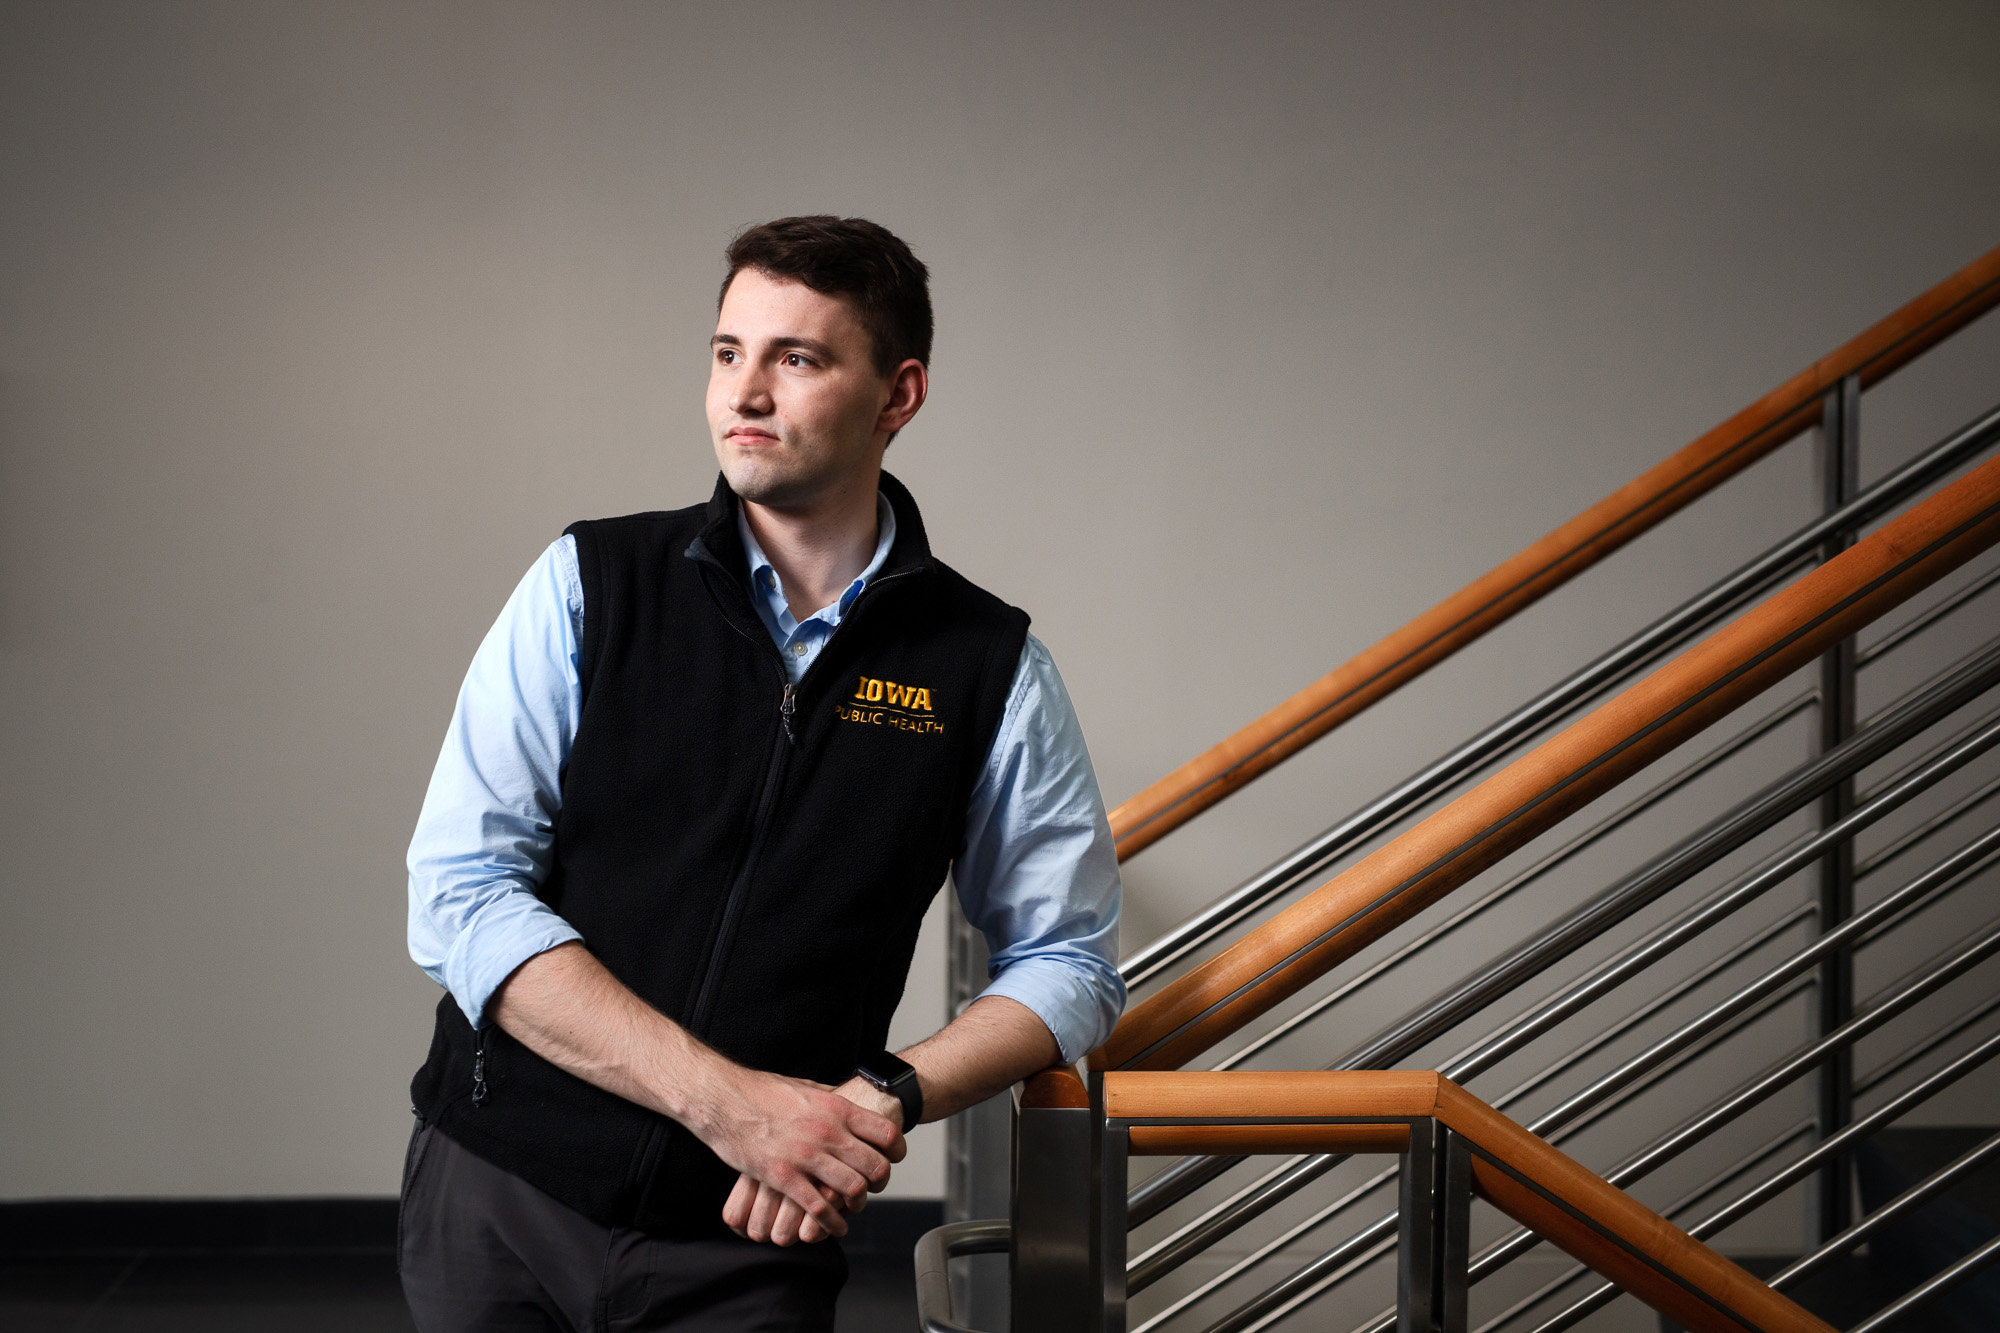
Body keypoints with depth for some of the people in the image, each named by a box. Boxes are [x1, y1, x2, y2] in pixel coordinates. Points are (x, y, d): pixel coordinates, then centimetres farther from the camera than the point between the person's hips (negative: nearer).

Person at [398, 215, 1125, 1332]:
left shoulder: (991, 666, -1)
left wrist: (885, 1100, -14)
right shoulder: (589, 584, -3)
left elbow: (1068, 962, 5)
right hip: (499, 1197, 1)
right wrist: (724, 1098, -19)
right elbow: (460, 893, -10)